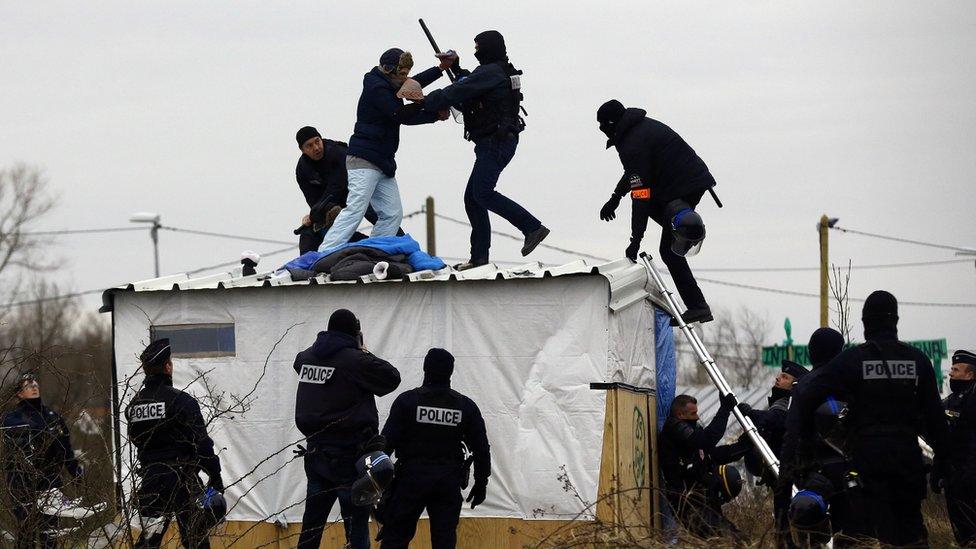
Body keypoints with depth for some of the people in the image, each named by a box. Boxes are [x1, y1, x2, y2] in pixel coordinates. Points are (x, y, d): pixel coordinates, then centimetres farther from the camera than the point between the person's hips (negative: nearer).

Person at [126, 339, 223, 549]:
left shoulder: (134, 405, 5)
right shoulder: (181, 401, -13)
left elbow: (136, 441, 14)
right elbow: (201, 443, -14)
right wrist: (215, 476, -6)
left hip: (150, 479, 5)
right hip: (181, 479, -5)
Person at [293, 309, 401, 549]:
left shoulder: (307, 357, 5)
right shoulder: (355, 360, -15)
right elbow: (392, 378, -8)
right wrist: (366, 354, 4)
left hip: (315, 451, 6)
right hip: (349, 454, -6)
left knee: (313, 520, 13)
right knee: (356, 521, -2)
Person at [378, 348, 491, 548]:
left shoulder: (407, 401, -5)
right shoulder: (466, 406, 4)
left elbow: (387, 442, -7)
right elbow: (481, 449, 8)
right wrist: (481, 483, 18)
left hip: (411, 480, -2)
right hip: (449, 484, 3)